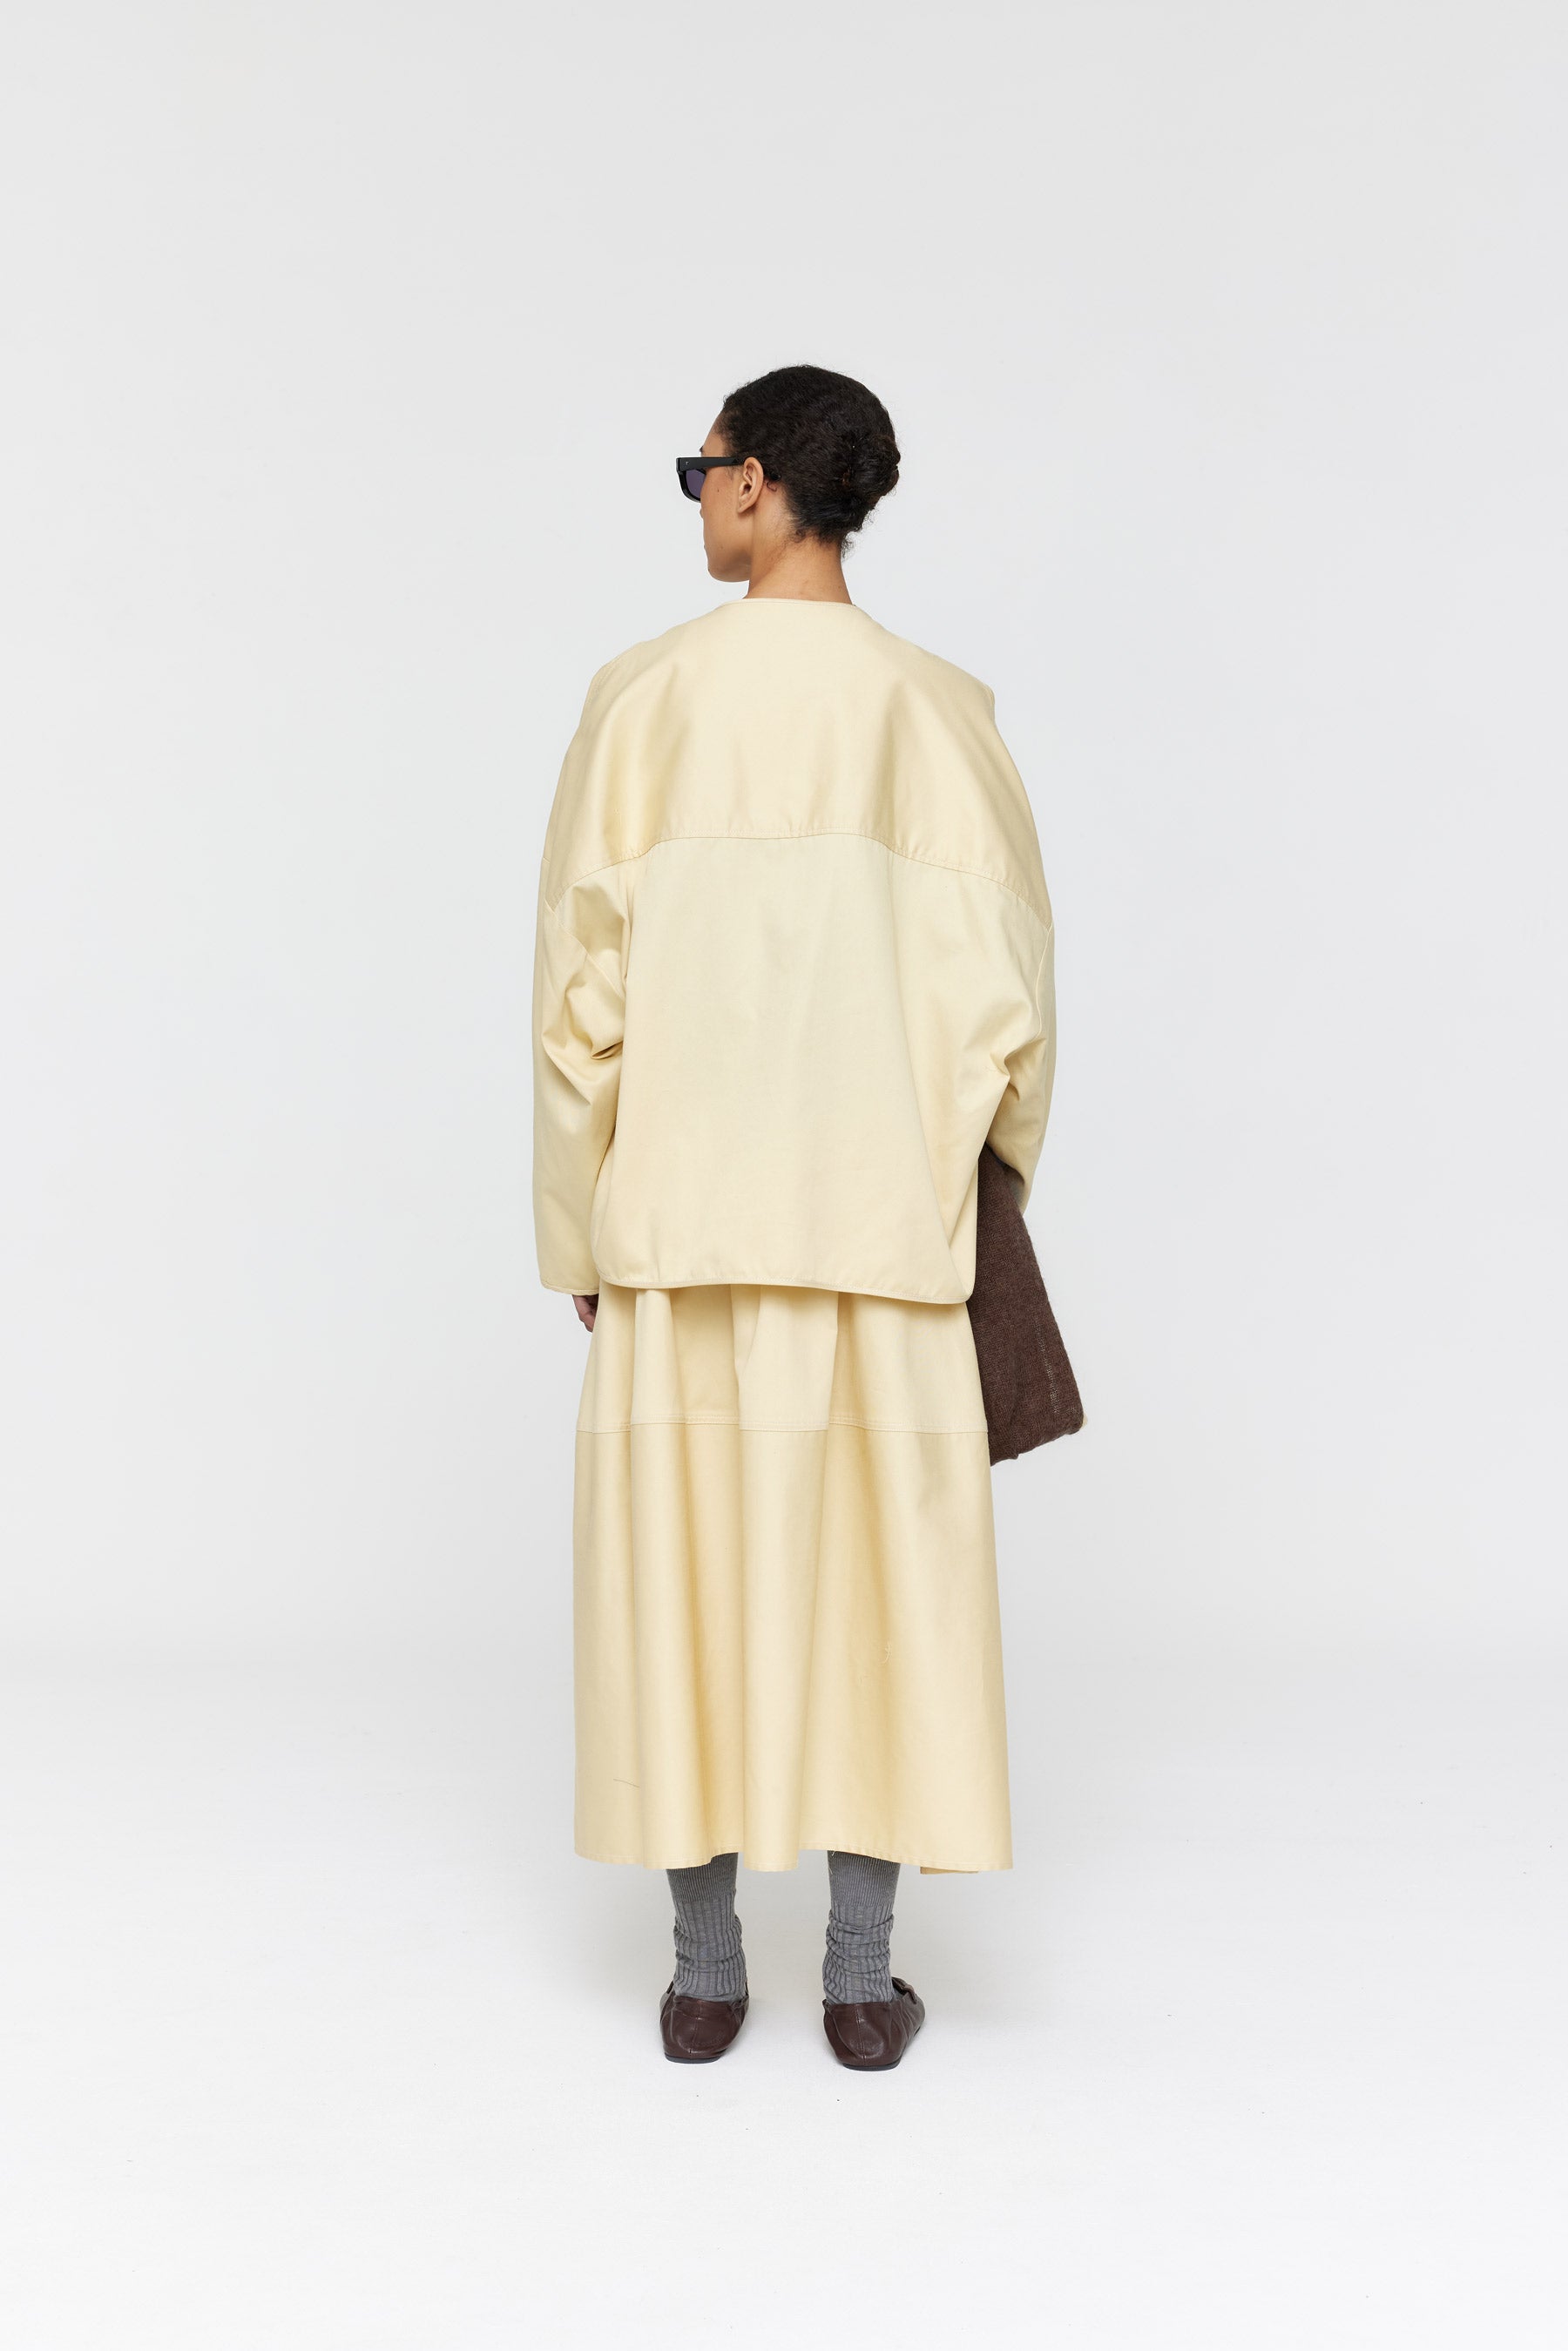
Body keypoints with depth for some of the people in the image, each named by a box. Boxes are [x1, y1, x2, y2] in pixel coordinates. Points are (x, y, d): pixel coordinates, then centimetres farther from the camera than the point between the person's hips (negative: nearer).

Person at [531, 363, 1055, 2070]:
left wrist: (576, 1229, 6)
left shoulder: (643, 699, -3)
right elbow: (1007, 993, -2)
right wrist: (987, 1202, 12)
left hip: (685, 1219, 0)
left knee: (688, 1572, 8)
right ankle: (862, 1978, 12)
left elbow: (581, 988, -4)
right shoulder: (940, 712, -1)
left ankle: (704, 1976, 15)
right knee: (880, 1578, 7)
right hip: (882, 1215, 0)